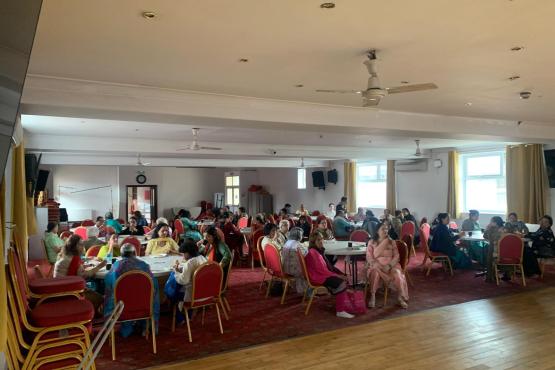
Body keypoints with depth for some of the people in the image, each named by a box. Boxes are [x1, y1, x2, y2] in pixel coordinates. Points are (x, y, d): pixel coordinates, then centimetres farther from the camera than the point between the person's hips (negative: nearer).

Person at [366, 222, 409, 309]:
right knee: (375, 273, -36)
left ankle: (400, 297, -12)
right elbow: (369, 257, -2)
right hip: (376, 265, -1)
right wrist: (377, 265, -20)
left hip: (390, 264, 2)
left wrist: (389, 265, -15)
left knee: (398, 274, -30)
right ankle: (372, 296, -22)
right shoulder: (372, 242, 4)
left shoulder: (391, 242, 9)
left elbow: (396, 256, 3)